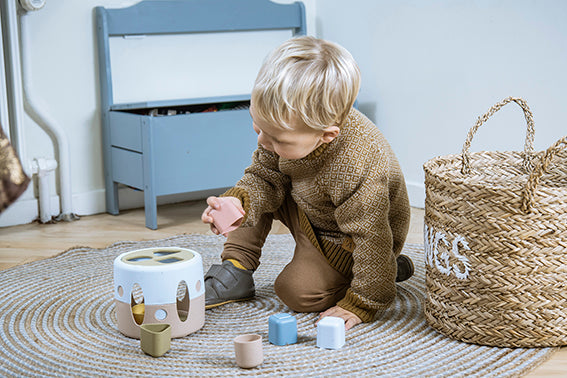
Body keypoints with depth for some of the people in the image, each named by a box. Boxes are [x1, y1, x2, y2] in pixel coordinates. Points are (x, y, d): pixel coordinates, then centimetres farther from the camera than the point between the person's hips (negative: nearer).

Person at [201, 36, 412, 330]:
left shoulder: (358, 170, -42)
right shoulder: (285, 127, -23)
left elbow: (370, 238, -32)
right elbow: (264, 177, -10)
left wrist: (360, 305, -24)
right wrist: (237, 202, -33)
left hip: (347, 239, -6)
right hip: (309, 211, 7)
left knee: (297, 291, -16)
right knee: (254, 193, -5)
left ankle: (390, 269, 2)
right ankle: (237, 269, 5)